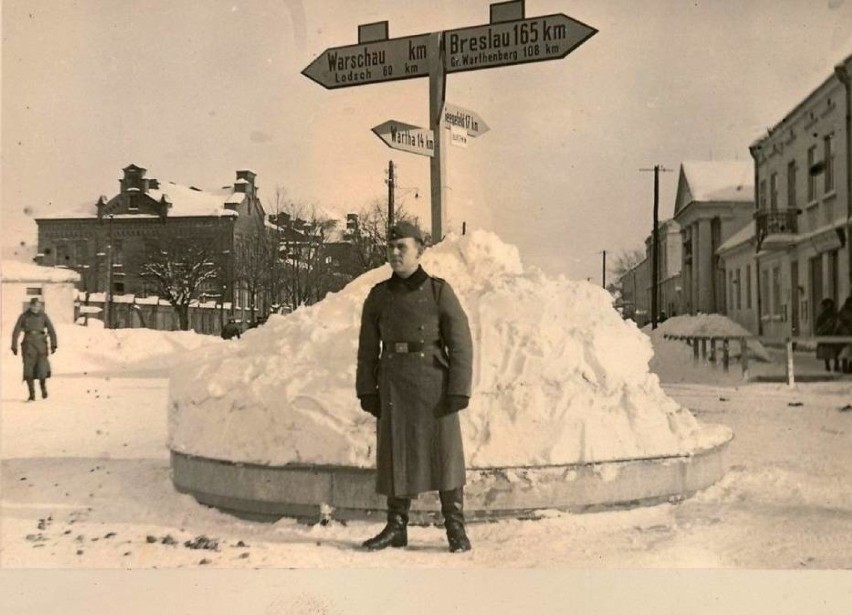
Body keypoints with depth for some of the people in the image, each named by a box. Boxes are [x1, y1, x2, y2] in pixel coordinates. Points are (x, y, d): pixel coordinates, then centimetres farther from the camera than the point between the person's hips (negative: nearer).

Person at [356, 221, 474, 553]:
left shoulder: (440, 292, -3)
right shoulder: (378, 296, 6)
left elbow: (460, 344, -6)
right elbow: (368, 348, 9)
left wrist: (459, 391, -13)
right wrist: (367, 392, 2)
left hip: (434, 383, -3)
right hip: (393, 386, 3)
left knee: (445, 454, 0)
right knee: (395, 454, 7)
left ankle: (456, 529, 11)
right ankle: (396, 528, 18)